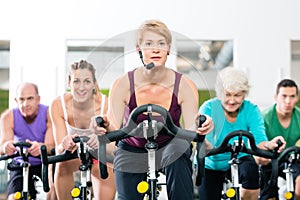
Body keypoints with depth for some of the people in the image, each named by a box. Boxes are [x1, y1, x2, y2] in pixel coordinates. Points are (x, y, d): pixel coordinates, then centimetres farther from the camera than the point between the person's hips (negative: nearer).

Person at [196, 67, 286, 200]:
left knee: (250, 169, -33)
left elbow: (259, 139, -23)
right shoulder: (209, 108, -18)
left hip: (239, 161, 0)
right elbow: (205, 142, -30)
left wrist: (268, 145, -48)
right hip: (210, 166, 0)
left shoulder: (251, 110, -11)